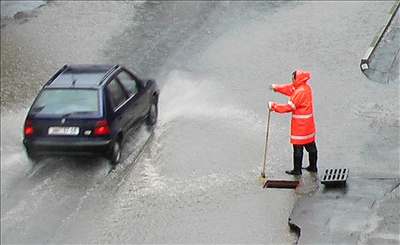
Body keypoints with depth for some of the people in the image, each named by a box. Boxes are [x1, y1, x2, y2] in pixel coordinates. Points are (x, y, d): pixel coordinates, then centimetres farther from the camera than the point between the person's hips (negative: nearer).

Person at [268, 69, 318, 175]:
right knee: (311, 146, 17)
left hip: (300, 125, -10)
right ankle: (313, 167, 27)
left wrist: (274, 106, -14)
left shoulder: (300, 92, -23)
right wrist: (277, 88, 7)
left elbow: (289, 107, -21)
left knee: (298, 147, 0)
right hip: (309, 124, 10)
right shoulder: (306, 87, 7)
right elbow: (290, 89, 17)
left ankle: (297, 170, 7)